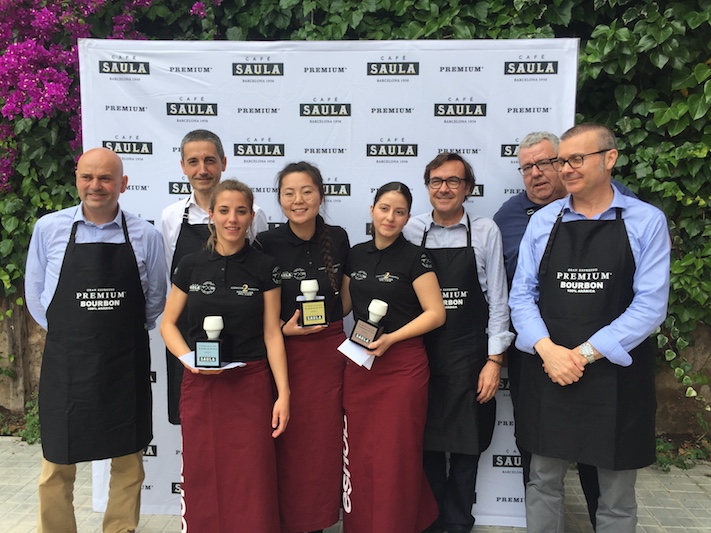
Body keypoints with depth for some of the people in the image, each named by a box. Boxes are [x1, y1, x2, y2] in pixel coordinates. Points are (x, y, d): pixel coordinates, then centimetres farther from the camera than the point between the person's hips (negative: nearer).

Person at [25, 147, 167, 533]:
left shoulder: (145, 236, -3)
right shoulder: (49, 229, -2)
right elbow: (35, 292, 8)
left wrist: (126, 332, 10)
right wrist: (67, 332, 9)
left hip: (126, 364, 1)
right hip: (65, 361, 0)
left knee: (128, 462, 14)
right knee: (57, 463, 11)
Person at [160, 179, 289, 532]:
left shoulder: (264, 267, -2)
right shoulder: (191, 265, 2)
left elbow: (272, 333, -2)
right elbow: (168, 323, 8)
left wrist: (283, 393, -8)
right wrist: (188, 357, -11)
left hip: (251, 384, -1)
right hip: (200, 385, 2)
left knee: (252, 481, 1)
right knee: (201, 476, 10)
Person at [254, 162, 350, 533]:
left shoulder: (337, 239, 1)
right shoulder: (267, 244, -8)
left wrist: (327, 318, -1)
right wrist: (283, 328, -16)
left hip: (330, 349, 3)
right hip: (285, 353, -3)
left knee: (325, 440, 10)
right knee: (289, 443, 4)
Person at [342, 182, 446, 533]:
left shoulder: (415, 257, -6)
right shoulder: (355, 255, 8)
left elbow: (435, 314, -10)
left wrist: (391, 338, -17)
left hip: (403, 364, -5)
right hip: (360, 363, 5)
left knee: (395, 455, 4)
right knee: (358, 453, 11)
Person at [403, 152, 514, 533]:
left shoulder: (485, 231, -3)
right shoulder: (411, 231, 1)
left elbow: (497, 300, -2)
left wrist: (494, 360, -5)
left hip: (469, 356, -1)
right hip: (421, 354, 2)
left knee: (465, 445, 10)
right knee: (427, 443, 12)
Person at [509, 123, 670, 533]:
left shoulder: (646, 222, -3)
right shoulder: (543, 221, 5)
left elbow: (650, 304, -10)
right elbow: (522, 294, 2)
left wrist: (585, 353, -15)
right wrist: (547, 349, -13)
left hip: (616, 374, -2)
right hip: (547, 372, 2)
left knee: (617, 498, 12)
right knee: (543, 483, 14)